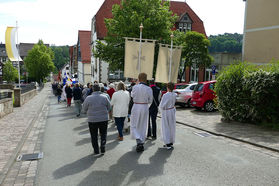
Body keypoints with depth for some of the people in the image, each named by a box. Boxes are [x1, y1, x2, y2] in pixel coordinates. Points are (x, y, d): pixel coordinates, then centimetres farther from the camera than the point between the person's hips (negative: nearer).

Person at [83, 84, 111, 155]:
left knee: (94, 136, 12)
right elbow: (109, 107, 4)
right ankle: (103, 149, 12)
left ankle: (96, 151, 18)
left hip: (92, 120, -1)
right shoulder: (104, 97, -7)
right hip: (104, 119, 1)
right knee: (103, 134, 17)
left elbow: (84, 109, 1)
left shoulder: (88, 98, -10)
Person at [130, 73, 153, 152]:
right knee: (143, 126, 14)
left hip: (136, 107, -2)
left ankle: (138, 141, -12)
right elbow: (150, 101, 2)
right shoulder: (149, 89, -7)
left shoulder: (135, 87, -10)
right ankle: (141, 144, 21)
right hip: (145, 108, 2)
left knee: (134, 126, 10)